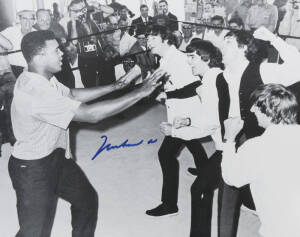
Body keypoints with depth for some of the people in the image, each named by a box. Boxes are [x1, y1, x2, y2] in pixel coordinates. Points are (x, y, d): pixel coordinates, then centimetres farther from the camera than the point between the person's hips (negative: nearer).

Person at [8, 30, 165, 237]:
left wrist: (117, 85, 3)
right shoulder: (35, 93, -35)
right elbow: (91, 114, -36)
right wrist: (140, 92, -30)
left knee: (87, 198, 22)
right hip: (33, 169, -9)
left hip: (56, 157, 10)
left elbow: (73, 95, 9)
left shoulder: (41, 78, -4)